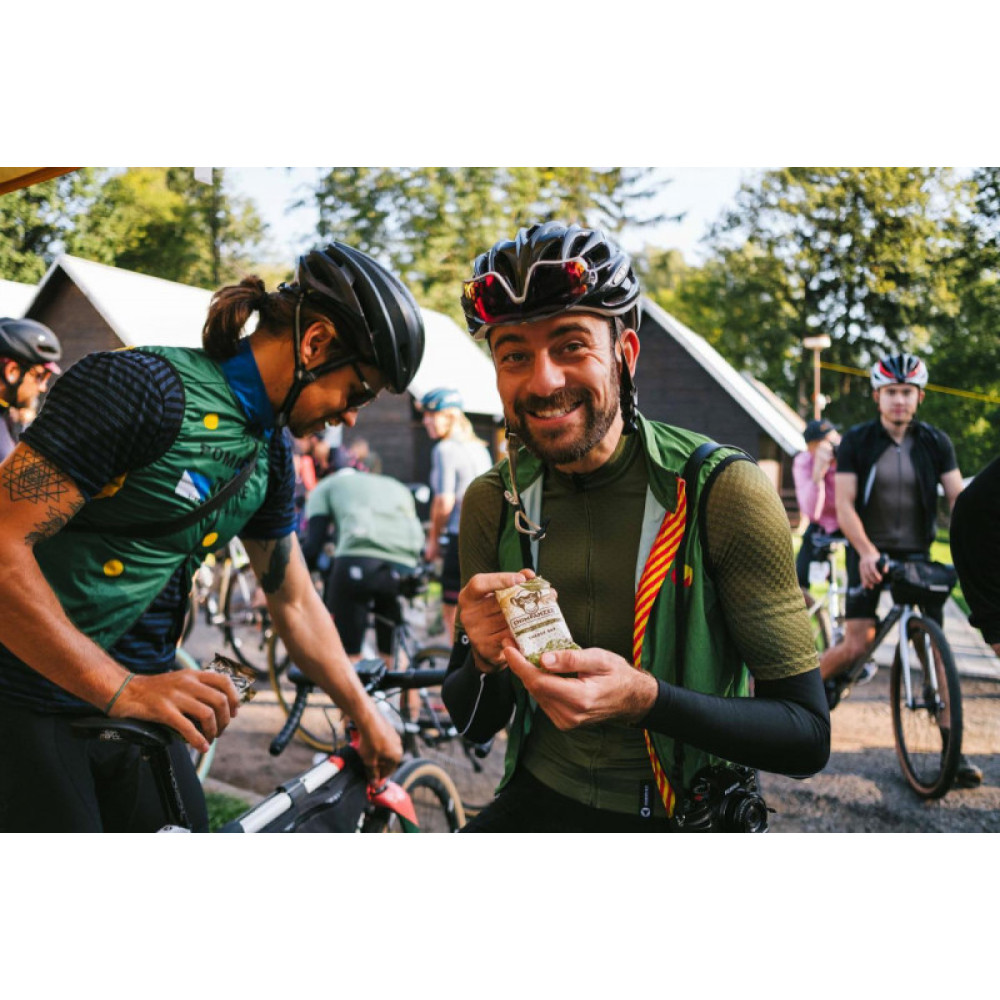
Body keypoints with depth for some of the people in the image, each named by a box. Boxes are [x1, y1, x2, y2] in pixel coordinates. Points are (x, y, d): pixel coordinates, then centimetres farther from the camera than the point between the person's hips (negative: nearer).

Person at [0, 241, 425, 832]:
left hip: (139, 701, 7)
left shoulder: (272, 455, 6)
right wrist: (122, 688, -29)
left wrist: (367, 716, 19)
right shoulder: (142, 386, -21)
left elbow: (296, 601, 16)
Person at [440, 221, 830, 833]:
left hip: (685, 818, -1)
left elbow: (809, 737, -15)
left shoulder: (725, 492, -16)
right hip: (539, 799, 1)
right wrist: (486, 662, -20)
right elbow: (475, 725, 3)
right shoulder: (493, 503, -4)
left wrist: (642, 699, -31)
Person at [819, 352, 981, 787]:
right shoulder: (857, 441, -5)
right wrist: (866, 552, -26)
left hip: (917, 553, 2)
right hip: (869, 553, -2)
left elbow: (959, 500, -3)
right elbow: (844, 505, -12)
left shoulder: (935, 442, 1)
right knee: (856, 646, -11)